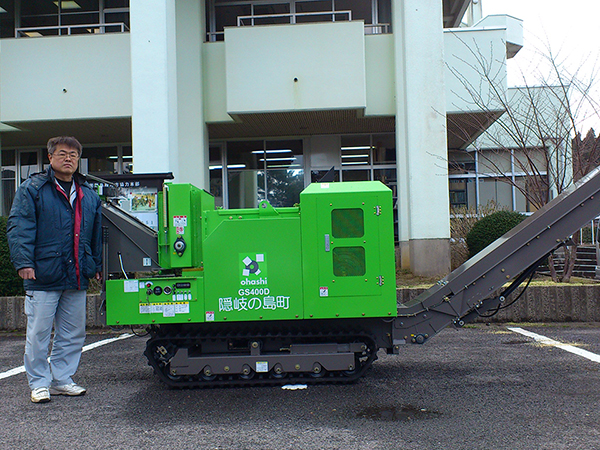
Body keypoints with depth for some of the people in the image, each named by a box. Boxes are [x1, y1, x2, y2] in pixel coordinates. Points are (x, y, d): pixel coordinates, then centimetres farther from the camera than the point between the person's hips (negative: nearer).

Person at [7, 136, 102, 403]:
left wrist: (98, 265, 18)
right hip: (43, 276, -5)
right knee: (39, 333, 1)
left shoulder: (88, 194, 15)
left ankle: (62, 379, 25)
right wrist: (23, 262, -18)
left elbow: (97, 233, 21)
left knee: (73, 333, 11)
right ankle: (39, 384, 15)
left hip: (77, 278, 5)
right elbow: (19, 228, -8)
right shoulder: (32, 189, -1)